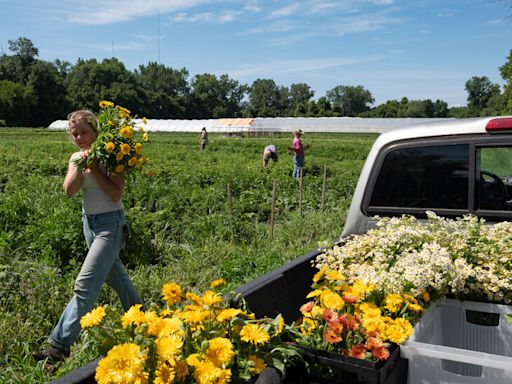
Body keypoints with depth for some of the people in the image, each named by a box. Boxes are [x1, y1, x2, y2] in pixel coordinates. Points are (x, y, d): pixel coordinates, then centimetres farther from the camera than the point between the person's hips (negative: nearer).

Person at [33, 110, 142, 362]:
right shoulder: (76, 158, 6)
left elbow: (116, 194, -18)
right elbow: (69, 190, -8)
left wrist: (94, 169, -19)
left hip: (110, 223, -8)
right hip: (89, 221, 8)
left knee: (85, 284, -11)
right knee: (114, 274, 20)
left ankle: (60, 345, -7)